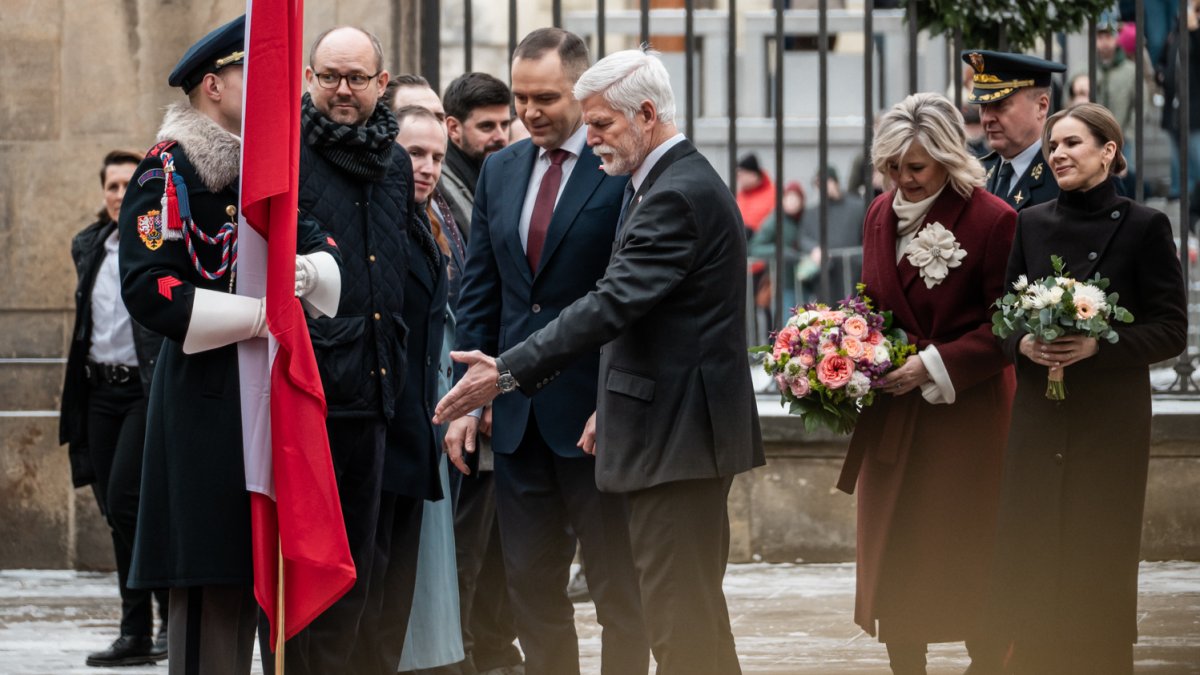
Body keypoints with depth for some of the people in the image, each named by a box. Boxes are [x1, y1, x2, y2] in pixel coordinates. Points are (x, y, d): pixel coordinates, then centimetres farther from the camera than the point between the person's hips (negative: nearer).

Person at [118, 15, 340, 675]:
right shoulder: (168, 173, -8)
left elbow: (324, 250, 18)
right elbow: (148, 292, -17)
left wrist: (306, 271, -7)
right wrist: (256, 315, -19)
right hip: (208, 394, -8)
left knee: (250, 576, 10)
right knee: (210, 586, -10)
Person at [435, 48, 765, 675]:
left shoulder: (679, 195, -17)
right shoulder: (675, 183, 17)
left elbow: (614, 302, -24)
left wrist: (508, 371, -25)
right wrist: (611, 407, 18)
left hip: (676, 435, -11)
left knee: (679, 623, -8)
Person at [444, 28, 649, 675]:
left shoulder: (623, 168, -9)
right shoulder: (500, 170, 11)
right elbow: (479, 292, 14)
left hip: (594, 408, -6)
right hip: (517, 415, 6)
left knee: (618, 588, 2)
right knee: (531, 585, 10)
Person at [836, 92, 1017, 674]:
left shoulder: (993, 221, -13)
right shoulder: (881, 214, 8)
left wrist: (934, 365, -18)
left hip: (964, 416, -6)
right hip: (891, 418, 6)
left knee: (967, 557, 1)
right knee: (891, 558, 6)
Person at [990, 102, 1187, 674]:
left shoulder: (1144, 226, -4)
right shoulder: (1031, 225, 8)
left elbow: (1170, 331, -6)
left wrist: (1098, 345, -19)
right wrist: (1023, 343, -11)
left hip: (1112, 417, -3)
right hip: (1038, 415, 3)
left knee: (1102, 560, 0)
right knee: (1030, 562, 1)